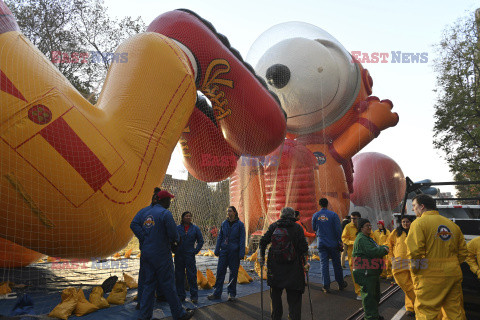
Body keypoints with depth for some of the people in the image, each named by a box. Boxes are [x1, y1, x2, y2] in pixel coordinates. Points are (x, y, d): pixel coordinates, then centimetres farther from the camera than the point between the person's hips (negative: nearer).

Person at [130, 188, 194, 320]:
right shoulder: (165, 213, -13)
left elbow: (134, 225, -2)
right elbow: (173, 234, -15)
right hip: (162, 255, -6)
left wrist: (144, 240, -2)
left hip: (146, 254, 6)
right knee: (168, 285, 2)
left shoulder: (143, 211, 8)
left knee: (148, 284, 14)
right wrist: (176, 240, 7)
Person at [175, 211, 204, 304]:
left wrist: (196, 251, 1)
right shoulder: (177, 228, 2)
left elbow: (201, 241, 9)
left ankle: (194, 296, 9)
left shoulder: (195, 228, 3)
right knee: (179, 276, 7)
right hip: (179, 256, 1)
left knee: (192, 276, -1)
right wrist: (174, 250, 1)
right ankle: (180, 295, 19)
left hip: (190, 255, -1)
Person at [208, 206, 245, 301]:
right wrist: (217, 250, 7)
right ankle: (217, 293, 10)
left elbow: (242, 240, -4)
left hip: (234, 252, -3)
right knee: (220, 272, 2)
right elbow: (220, 237, 12)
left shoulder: (240, 224, -3)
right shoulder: (224, 224, 7)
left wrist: (241, 254, -9)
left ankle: (231, 293, 19)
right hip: (224, 251, 3)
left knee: (233, 272, 5)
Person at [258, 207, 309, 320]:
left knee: (275, 294, 17)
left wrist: (261, 257, 10)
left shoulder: (273, 226, 2)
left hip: (274, 267, 2)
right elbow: (303, 247, -7)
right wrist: (305, 263, 2)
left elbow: (263, 242, 1)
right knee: (294, 297, 7)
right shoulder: (297, 228, -3)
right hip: (293, 268, -2)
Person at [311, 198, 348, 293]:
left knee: (324, 264, 4)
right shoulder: (333, 214, -8)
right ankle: (341, 284, 24)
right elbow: (338, 229, -10)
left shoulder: (315, 215, 0)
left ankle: (326, 286, 2)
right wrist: (340, 241, -2)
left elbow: (314, 228, 10)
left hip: (321, 243, 1)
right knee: (336, 263, 11)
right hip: (333, 243, -1)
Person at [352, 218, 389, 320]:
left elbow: (378, 249, 18)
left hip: (373, 271, 11)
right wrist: (383, 249, -9)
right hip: (365, 272, -11)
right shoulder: (361, 239, -16)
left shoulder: (368, 238, 19)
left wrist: (384, 248, -5)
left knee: (376, 294, 19)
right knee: (368, 295, -6)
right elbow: (372, 252, -24)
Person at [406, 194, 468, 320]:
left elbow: (414, 252, -17)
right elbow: (462, 252, 13)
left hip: (429, 277, -7)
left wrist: (414, 271, -3)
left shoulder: (419, 223, -9)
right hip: (453, 275, 7)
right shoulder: (453, 225, 12)